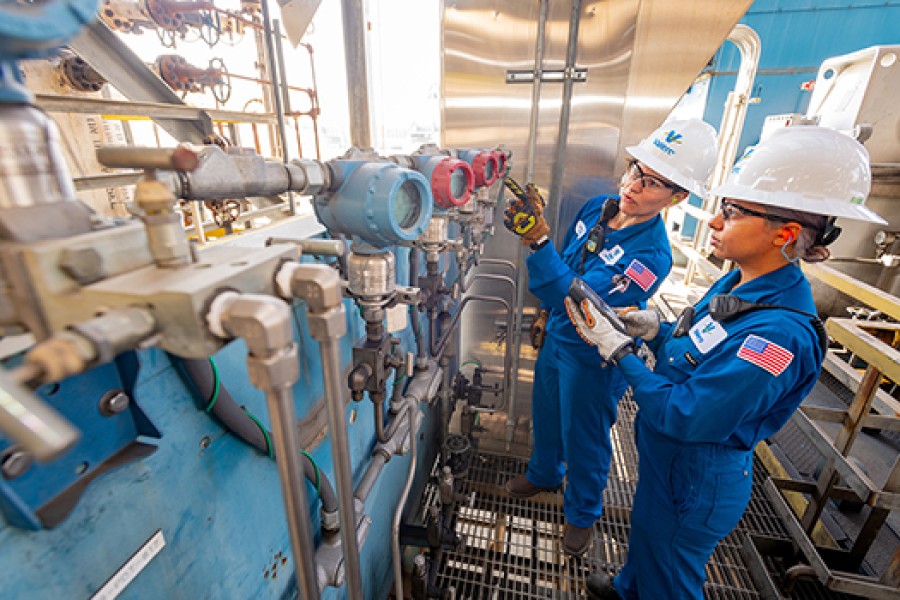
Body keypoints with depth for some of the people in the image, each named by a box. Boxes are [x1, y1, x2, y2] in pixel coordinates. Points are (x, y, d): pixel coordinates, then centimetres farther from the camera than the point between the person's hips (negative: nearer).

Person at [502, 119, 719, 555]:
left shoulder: (651, 255, -28)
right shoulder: (597, 207, -6)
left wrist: (538, 240, -46)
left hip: (592, 357, -7)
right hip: (557, 336, 7)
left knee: (583, 437, 15)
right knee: (546, 413, 25)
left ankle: (581, 512, 44)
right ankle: (544, 473, 55)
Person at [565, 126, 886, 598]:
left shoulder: (780, 332, -33)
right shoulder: (737, 284, -6)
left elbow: (684, 416, -31)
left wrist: (617, 349, -27)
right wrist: (655, 330, -10)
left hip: (693, 484, -8)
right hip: (663, 457, 8)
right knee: (645, 531, 34)